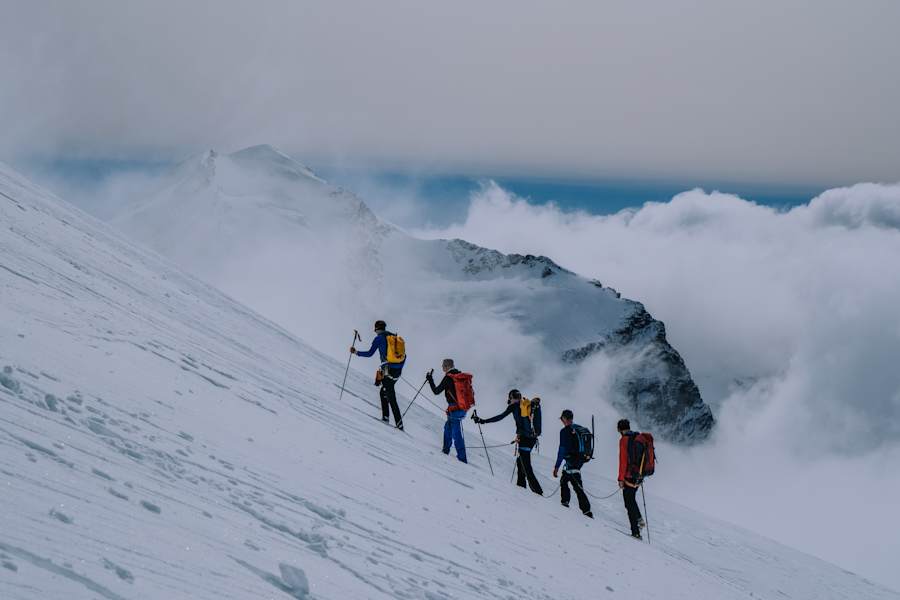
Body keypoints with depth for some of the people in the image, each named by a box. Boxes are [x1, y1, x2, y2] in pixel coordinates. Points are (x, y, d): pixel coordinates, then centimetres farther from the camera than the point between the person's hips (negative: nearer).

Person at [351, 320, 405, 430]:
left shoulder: (379, 338, -1)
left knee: (391, 399, -7)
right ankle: (385, 417, 17)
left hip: (388, 370, -7)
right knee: (383, 392, 23)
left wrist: (356, 352, 8)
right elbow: (403, 356, 18)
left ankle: (399, 424, -14)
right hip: (397, 371, 7)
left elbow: (369, 353, -5)